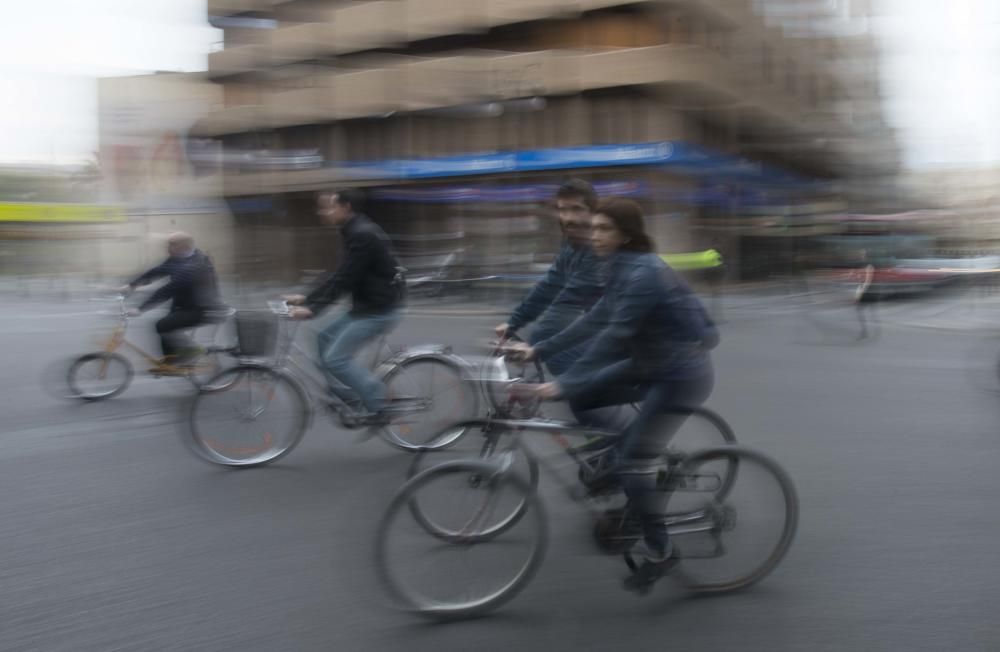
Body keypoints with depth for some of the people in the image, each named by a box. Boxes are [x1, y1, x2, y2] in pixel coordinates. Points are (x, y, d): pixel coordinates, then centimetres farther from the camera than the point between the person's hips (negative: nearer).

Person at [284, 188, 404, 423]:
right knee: (325, 339, 14)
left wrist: (312, 308, -27)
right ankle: (348, 398, 19)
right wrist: (307, 298, 12)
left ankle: (378, 406, 0)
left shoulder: (362, 235, -20)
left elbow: (345, 280, -25)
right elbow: (340, 276, 15)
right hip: (368, 306, 10)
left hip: (379, 311, -10)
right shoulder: (355, 231, 12)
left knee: (335, 358, -10)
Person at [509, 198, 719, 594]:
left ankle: (659, 552, 9)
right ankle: (620, 464, 20)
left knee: (633, 462, -9)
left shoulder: (643, 274, -24)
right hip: (653, 364, 9)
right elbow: (595, 321, 9)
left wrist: (563, 384, -33)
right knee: (581, 398, 5)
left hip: (681, 374, -9)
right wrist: (539, 350, 8)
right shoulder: (625, 269, 6)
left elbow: (613, 336, -30)